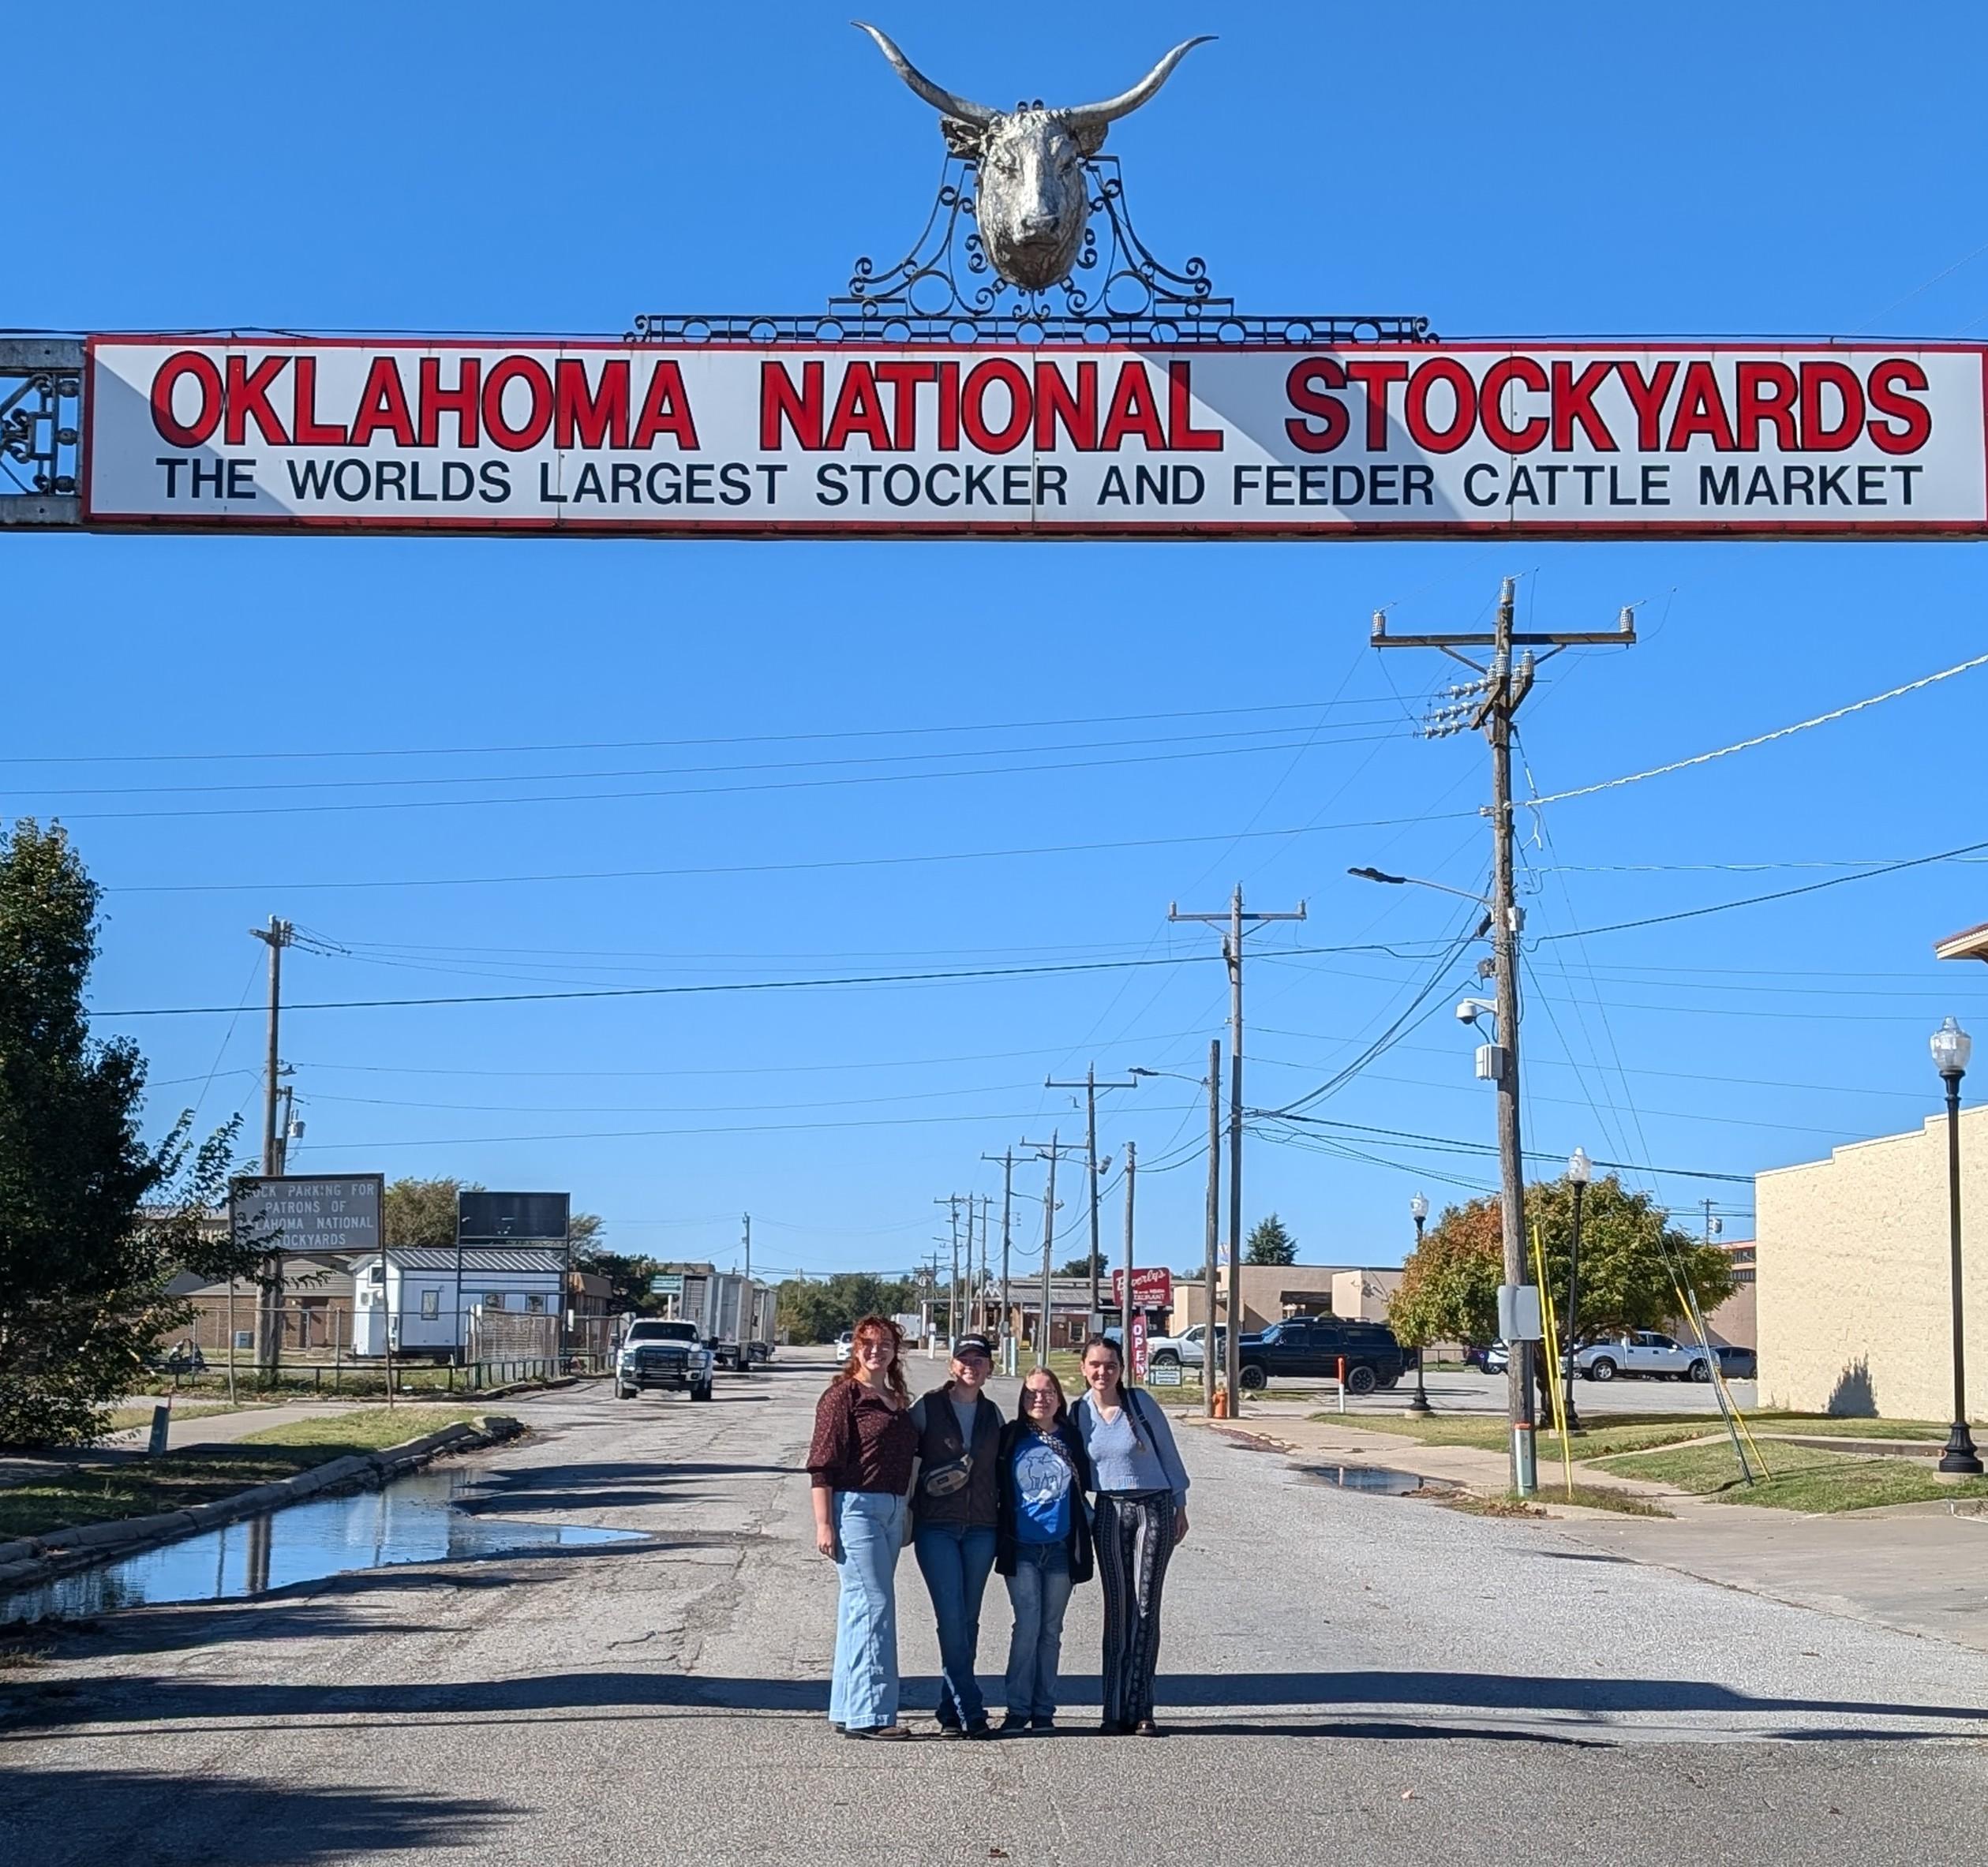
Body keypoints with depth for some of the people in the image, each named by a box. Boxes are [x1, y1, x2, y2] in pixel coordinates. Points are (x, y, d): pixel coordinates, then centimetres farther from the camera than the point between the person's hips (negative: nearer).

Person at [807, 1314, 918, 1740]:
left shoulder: (898, 1401, 17)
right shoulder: (844, 1395, -6)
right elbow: (822, 1464, -10)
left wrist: (907, 1516, 17)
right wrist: (824, 1523, -15)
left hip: (892, 1510, 8)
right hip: (855, 1507, -8)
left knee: (860, 1607, 11)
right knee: (873, 1604, -11)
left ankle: (847, 1711, 16)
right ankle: (869, 1714, -10)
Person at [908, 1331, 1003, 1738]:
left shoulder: (992, 1414, 12)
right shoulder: (927, 1407, 0)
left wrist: (1003, 1516, 12)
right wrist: (906, 1511, -2)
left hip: (981, 1528, 4)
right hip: (936, 1527, -4)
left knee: (968, 1620, 4)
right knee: (952, 1618, -11)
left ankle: (952, 1711, 12)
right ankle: (969, 1711, -9)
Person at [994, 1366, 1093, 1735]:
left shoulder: (1072, 1439, 6)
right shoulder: (1011, 1438, 3)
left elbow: (1085, 1485, 15)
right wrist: (999, 1536, 4)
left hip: (1060, 1547, 2)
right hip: (1021, 1548, -2)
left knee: (1051, 1630, 6)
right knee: (1028, 1625, -11)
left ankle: (1043, 1712, 12)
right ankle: (1018, 1709, -4)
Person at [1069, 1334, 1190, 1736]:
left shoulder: (1140, 1403, -6)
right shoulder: (1079, 1413, 2)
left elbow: (1168, 1453, 2)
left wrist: (1180, 1508, 3)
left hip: (1155, 1507, -2)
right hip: (1110, 1511, 2)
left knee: (1145, 1607, -3)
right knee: (1117, 1608, 0)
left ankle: (1139, 1709, 0)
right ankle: (1116, 1711, 2)